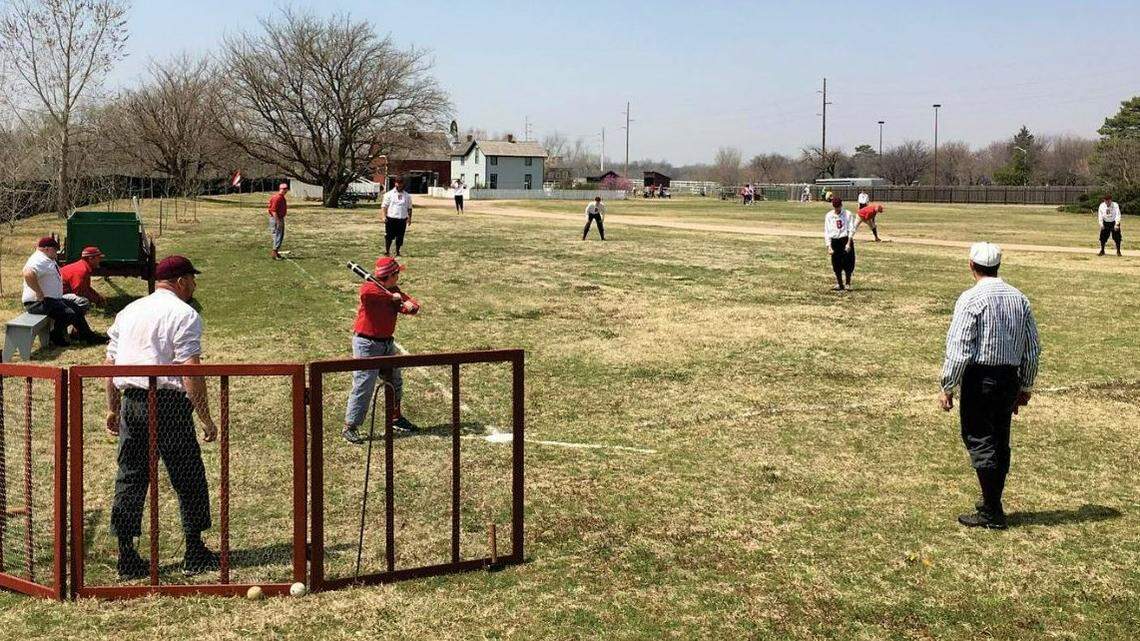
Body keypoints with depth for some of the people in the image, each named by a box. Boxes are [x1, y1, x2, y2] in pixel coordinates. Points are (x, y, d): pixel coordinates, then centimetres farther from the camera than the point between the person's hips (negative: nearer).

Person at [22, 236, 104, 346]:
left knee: (77, 309, 11)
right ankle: (55, 337, -2)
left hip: (53, 299, 12)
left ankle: (89, 337, 15)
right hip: (37, 303, -12)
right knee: (69, 314, -22)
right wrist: (40, 293, -30)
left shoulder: (47, 260, 17)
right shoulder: (39, 260, -18)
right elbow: (28, 274, -38)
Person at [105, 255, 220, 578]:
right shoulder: (184, 314, -6)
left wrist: (113, 409, 25)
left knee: (130, 478, 10)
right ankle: (195, 554, 14)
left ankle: (126, 555, 11)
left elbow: (111, 363, 17)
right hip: (168, 404, -6)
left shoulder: (128, 311, 16)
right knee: (188, 478, 6)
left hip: (130, 403, 6)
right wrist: (206, 418, -10)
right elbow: (190, 371, -14)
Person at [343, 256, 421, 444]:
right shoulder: (369, 287, -17)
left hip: (387, 344, 8)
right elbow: (367, 292, -42)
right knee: (363, 386, -11)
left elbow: (414, 306, 1)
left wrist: (408, 305, -23)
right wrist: (391, 296, -32)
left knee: (395, 382, 20)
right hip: (367, 345, -8)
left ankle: (396, 418, 38)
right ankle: (350, 427, -5)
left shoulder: (394, 291, 6)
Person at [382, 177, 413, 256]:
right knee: (389, 236, -3)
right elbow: (384, 206, 1)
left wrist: (409, 218, 5)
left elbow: (409, 208, 16)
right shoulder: (389, 194, 4)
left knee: (400, 237, 4)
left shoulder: (407, 196, 12)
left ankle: (397, 252, 15)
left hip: (402, 219, 3)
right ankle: (387, 251, 7)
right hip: (391, 218, -3)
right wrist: (384, 216, -10)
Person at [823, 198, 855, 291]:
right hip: (834, 241, 2)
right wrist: (829, 246, -6)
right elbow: (827, 232, 2)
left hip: (846, 240, -1)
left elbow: (851, 229, -3)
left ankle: (848, 283, 15)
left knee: (848, 263, -2)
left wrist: (849, 243, -13)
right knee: (836, 265, 3)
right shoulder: (829, 216, 3)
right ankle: (839, 284, 14)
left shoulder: (847, 214, -1)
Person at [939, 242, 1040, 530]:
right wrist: (1025, 387, 21)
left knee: (979, 441, -1)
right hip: (1010, 377, 7)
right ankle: (992, 503, 26)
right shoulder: (1020, 298, 7)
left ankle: (991, 513, 1)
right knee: (1000, 442, 15)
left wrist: (948, 388, -10)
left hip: (980, 379, -6)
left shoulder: (971, 299, -12)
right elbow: (1033, 349, 12)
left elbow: (958, 349, -16)